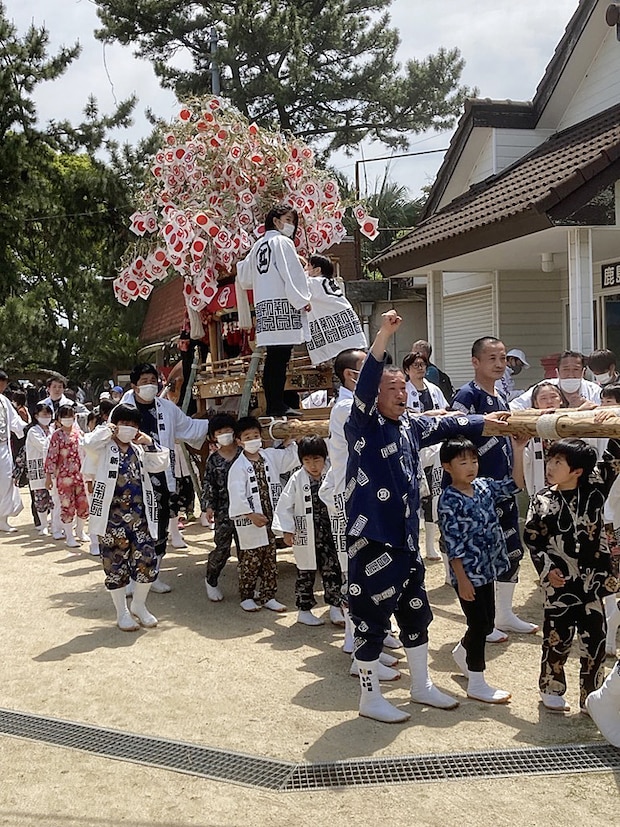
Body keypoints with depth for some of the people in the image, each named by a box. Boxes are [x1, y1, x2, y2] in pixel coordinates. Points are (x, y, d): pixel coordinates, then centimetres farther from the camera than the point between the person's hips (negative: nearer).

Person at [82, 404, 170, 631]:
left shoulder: (138, 450, 15)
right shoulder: (104, 449, -2)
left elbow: (161, 464, 11)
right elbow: (91, 445, -24)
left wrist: (149, 444, 3)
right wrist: (106, 430, -7)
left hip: (139, 516, 4)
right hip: (112, 517, -4)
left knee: (147, 561, 0)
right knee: (116, 564, 4)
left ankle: (138, 605, 22)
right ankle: (122, 612, 19)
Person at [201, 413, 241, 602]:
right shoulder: (213, 459, 2)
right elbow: (208, 484, 4)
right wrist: (208, 505, -5)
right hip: (223, 510, -1)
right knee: (222, 548, -2)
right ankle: (211, 581, 19)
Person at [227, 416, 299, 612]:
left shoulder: (270, 456, 5)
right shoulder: (238, 467, -12)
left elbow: (291, 457, 15)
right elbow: (237, 495, -17)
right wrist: (251, 515, -19)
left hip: (270, 518, 6)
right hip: (250, 522, -6)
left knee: (270, 561, 12)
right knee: (251, 561, 2)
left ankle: (267, 596, 22)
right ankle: (246, 597, 16)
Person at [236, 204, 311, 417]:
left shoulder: (258, 246, 22)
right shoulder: (282, 242, -1)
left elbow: (243, 279, 26)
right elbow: (292, 273, -11)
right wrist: (302, 300, -9)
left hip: (263, 306, 8)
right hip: (283, 304, -8)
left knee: (273, 357, 7)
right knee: (280, 357, -11)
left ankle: (273, 405, 6)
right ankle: (277, 405, -14)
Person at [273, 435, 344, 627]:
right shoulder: (297, 479, -7)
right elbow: (284, 505, -7)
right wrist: (286, 530, -12)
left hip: (328, 534, 3)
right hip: (305, 536, -2)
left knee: (332, 571, 6)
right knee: (305, 573, 7)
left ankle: (335, 607, 17)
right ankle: (304, 610, 19)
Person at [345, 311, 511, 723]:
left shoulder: (409, 425, 9)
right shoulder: (363, 425, -11)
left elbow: (446, 425, 26)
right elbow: (364, 385, -26)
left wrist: (486, 422, 34)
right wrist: (384, 333, -35)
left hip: (406, 538, 8)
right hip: (371, 539, -8)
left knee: (416, 611, 19)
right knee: (371, 618, 3)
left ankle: (422, 685, 36)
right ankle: (371, 698, 18)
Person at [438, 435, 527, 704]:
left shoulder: (484, 486, 4)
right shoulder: (449, 500, -16)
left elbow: (514, 485, 6)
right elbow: (453, 544, -17)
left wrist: (518, 451, -2)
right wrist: (462, 579, -17)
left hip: (487, 570, 7)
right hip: (467, 574, -7)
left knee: (486, 622, 18)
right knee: (479, 625, -1)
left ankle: (462, 652, 45)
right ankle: (476, 684, 11)